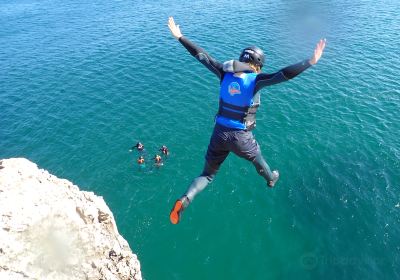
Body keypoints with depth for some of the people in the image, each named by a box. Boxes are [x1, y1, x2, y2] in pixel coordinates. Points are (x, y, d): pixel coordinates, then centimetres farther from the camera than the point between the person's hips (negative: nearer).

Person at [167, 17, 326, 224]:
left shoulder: (225, 73, -1)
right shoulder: (255, 80, -13)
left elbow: (202, 56, 5)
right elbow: (283, 75, -26)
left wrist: (179, 37, 13)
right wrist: (311, 62, -26)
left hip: (219, 134, 3)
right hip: (241, 138, -3)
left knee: (207, 174, 18)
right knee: (257, 160, 32)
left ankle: (184, 200, -4)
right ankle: (271, 179, 63)